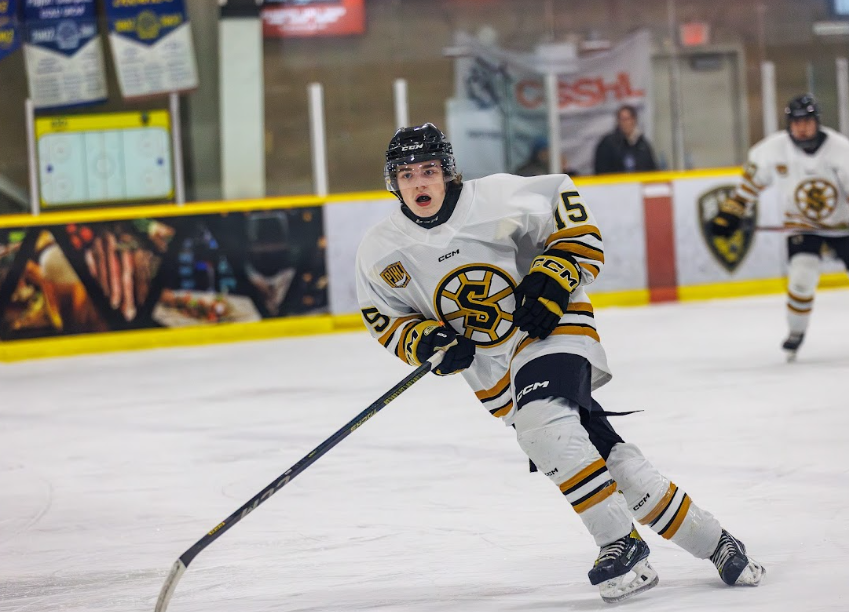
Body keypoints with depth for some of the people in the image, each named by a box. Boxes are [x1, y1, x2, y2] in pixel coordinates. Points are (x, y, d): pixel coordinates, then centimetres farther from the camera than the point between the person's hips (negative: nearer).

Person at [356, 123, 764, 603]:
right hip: (496, 372, 4)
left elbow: (570, 210, -3)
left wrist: (552, 279, -14)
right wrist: (425, 341, -12)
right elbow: (388, 321, 8)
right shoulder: (380, 253, -4)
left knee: (542, 423, -32)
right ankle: (714, 545, 6)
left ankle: (622, 545, -23)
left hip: (554, 326, -4)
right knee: (610, 458, -2)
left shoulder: (496, 198, -16)